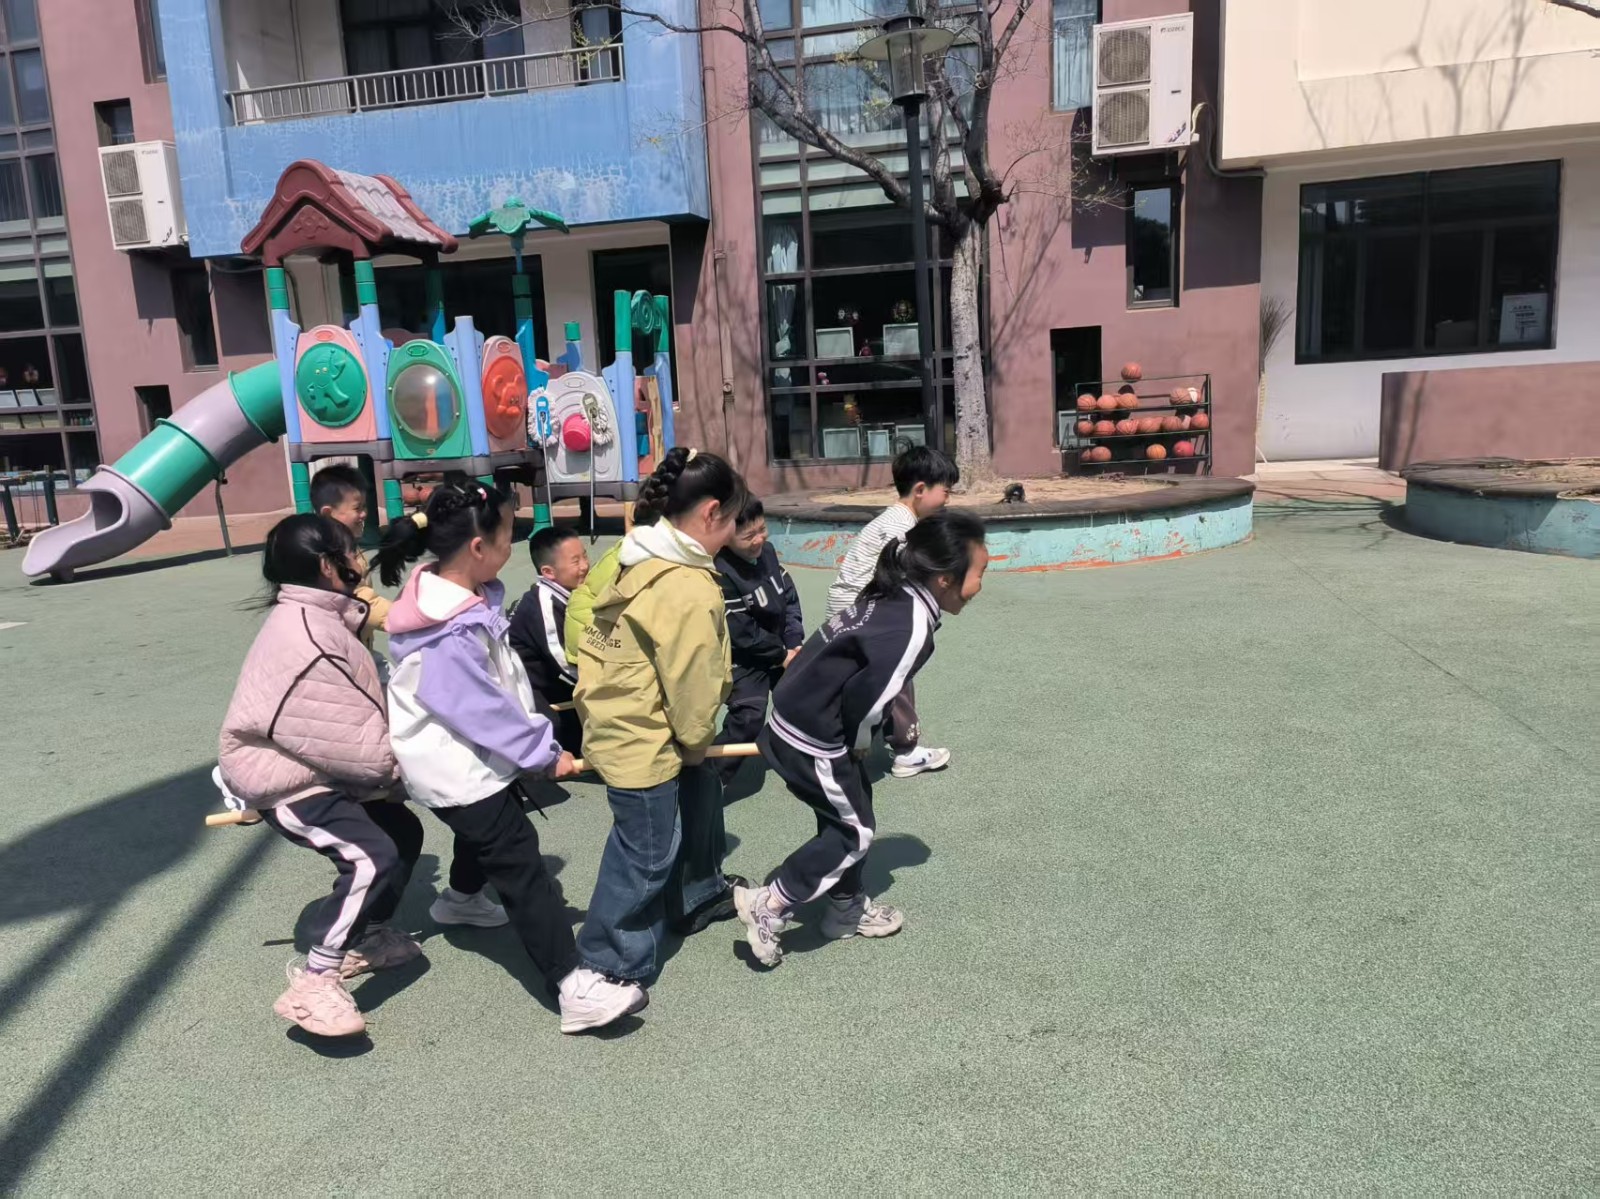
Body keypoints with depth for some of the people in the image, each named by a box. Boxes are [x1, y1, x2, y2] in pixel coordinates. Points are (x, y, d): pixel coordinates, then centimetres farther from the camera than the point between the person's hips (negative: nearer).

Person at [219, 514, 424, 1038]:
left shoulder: (315, 616, 6)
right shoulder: (308, 646, -29)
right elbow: (363, 749, -25)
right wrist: (399, 766, -8)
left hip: (311, 767, 11)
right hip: (284, 781, -11)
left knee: (403, 831, 15)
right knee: (372, 857, -26)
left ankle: (370, 937, 33)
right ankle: (313, 985, -18)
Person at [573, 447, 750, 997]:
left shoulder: (642, 558, 2)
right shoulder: (690, 589, -27)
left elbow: (582, 618, 9)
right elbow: (692, 684, -22)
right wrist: (696, 740, -3)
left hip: (619, 717, 10)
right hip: (641, 738, -10)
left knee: (699, 793, 27)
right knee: (648, 851, 4)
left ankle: (697, 896, 48)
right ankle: (609, 967, 18)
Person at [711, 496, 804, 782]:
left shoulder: (767, 550, -6)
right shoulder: (720, 574, -29)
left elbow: (789, 597, 3)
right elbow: (741, 632, -25)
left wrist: (794, 642, -7)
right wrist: (781, 654, -14)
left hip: (781, 648, 7)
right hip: (744, 659, -7)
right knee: (747, 719, -17)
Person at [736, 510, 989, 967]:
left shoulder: (893, 597, 4)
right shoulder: (911, 630, -24)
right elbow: (865, 698, -22)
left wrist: (853, 745, 11)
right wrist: (858, 745, -3)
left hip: (800, 717, 9)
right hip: (812, 740, -9)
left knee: (847, 816, 22)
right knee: (855, 832, 8)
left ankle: (847, 909, 39)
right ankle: (767, 905, 12)